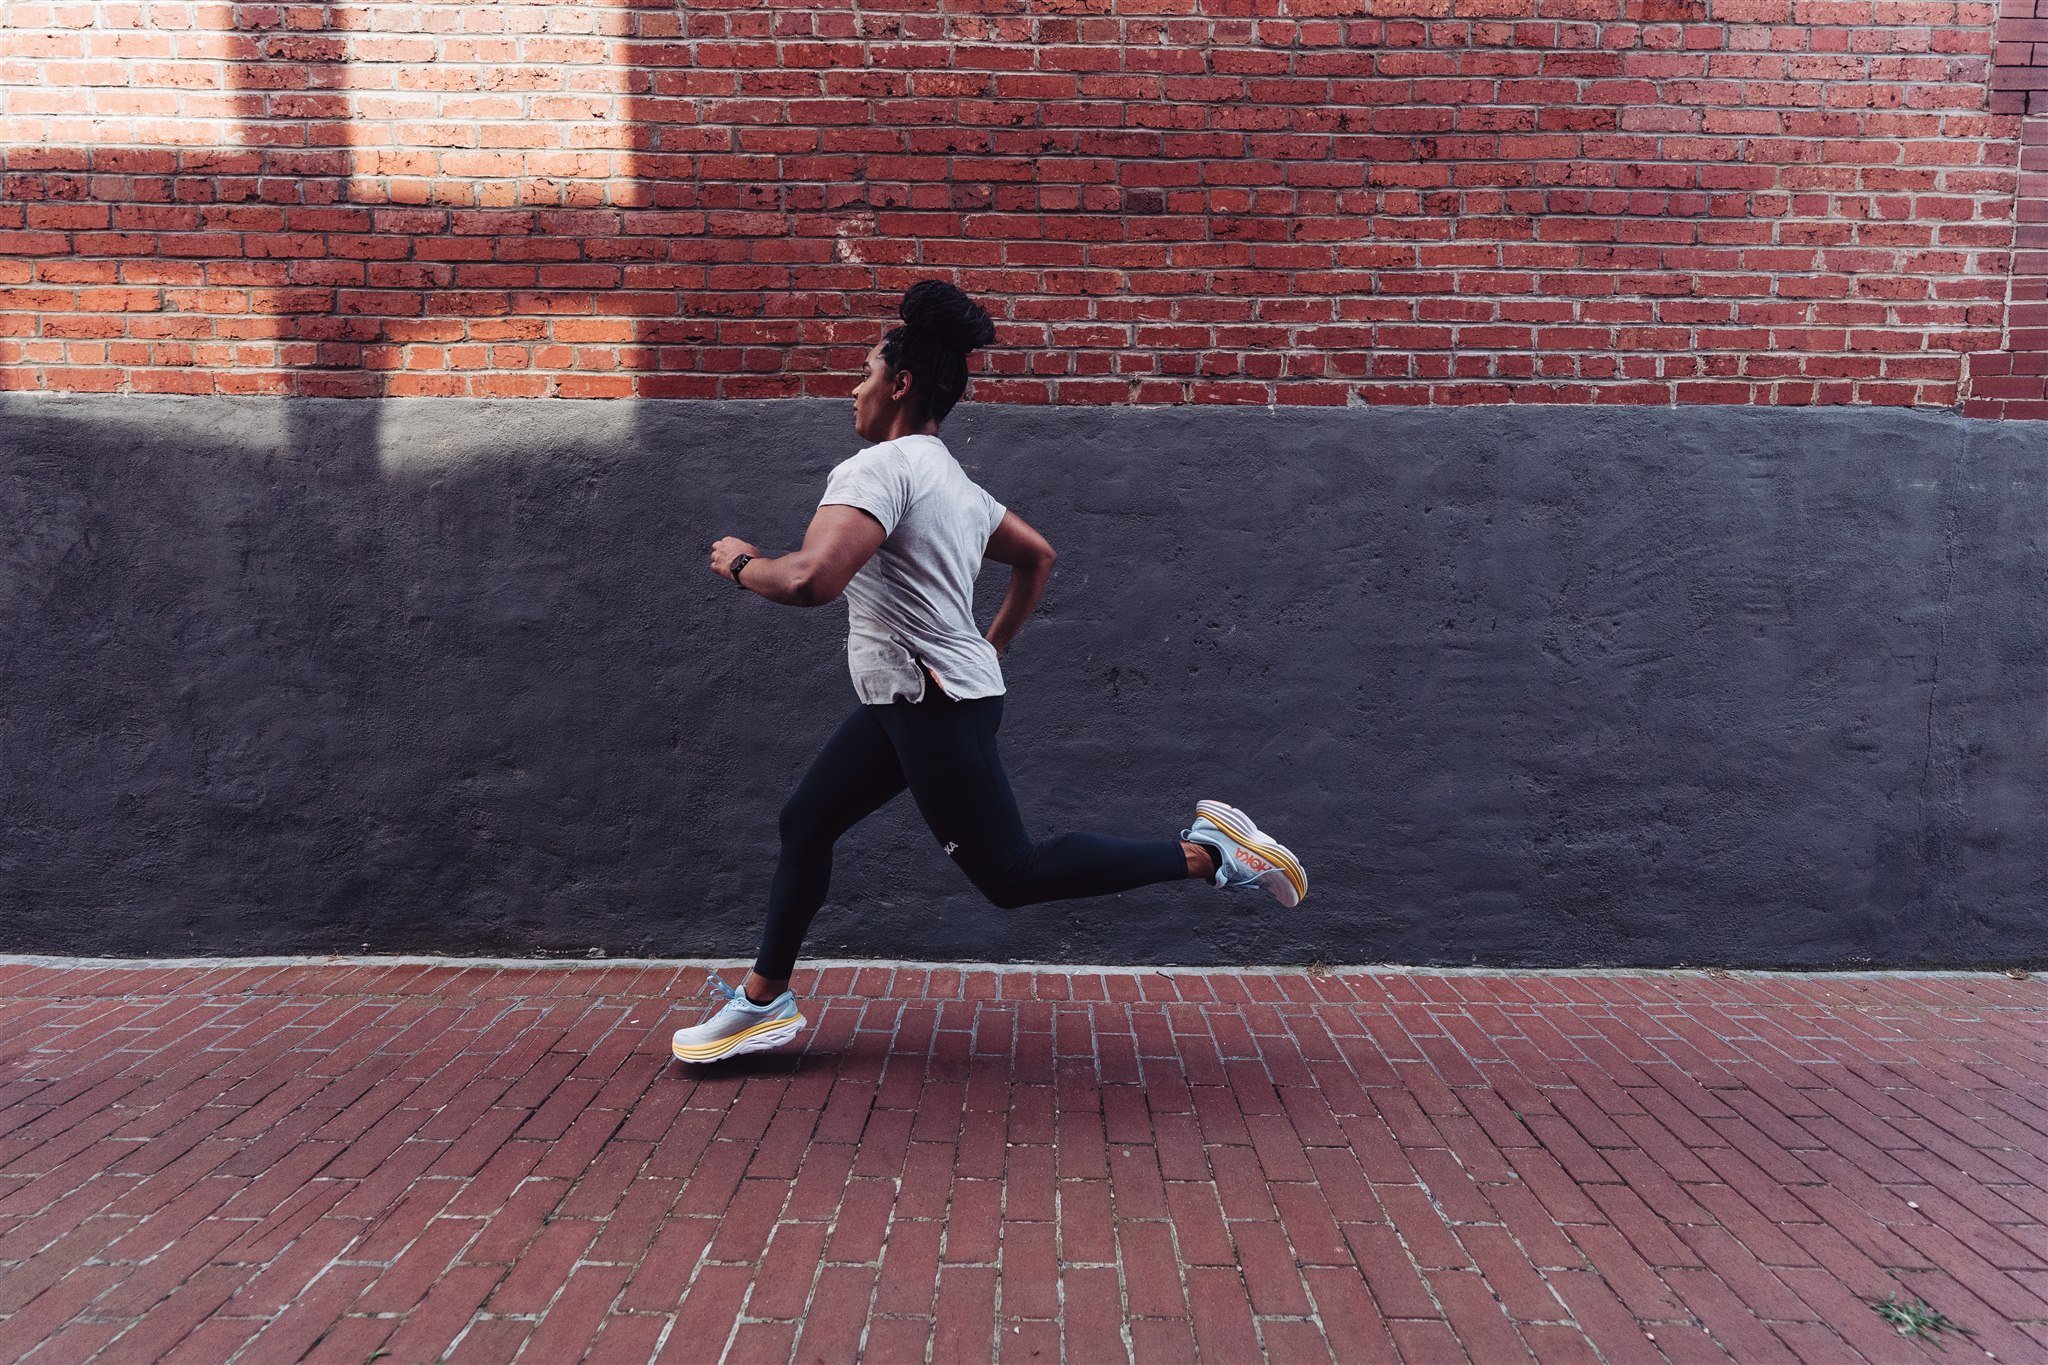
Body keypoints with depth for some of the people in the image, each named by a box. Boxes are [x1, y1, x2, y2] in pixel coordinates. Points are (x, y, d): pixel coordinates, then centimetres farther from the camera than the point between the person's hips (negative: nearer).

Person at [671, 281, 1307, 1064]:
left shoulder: (881, 468, -16)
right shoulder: (950, 479, 14)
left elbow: (809, 581, -31)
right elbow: (1038, 557, 25)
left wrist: (741, 565, -10)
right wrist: (993, 648, 30)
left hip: (937, 708, -10)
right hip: (914, 701, 10)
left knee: (1011, 875, -3)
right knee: (804, 825, 15)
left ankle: (1204, 851, 0)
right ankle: (764, 1004, 26)